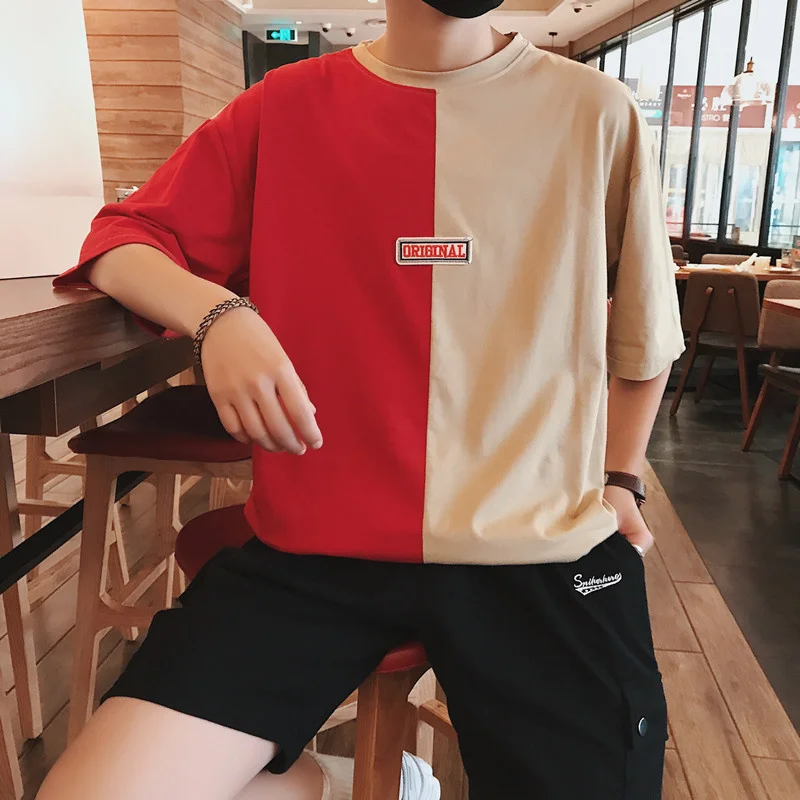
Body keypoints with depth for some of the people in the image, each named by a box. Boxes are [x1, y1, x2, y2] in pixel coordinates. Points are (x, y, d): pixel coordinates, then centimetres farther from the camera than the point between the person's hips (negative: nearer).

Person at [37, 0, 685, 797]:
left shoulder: (598, 112, 4)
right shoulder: (284, 106, 4)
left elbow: (643, 329, 16)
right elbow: (124, 238, 7)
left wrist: (618, 477, 16)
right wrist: (216, 313, -14)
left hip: (542, 550, 1)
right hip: (315, 542, 0)